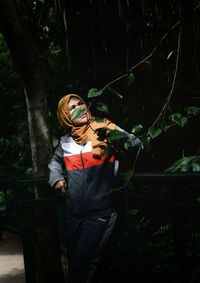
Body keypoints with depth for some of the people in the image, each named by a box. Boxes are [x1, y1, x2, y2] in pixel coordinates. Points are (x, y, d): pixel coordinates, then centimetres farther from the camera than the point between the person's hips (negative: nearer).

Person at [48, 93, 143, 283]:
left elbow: (136, 145, -13)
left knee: (83, 266, -10)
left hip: (100, 212, -5)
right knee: (74, 264, 14)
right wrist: (56, 178, 10)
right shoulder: (65, 141, 8)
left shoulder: (105, 130, -5)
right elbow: (55, 161, 27)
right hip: (73, 213, 5)